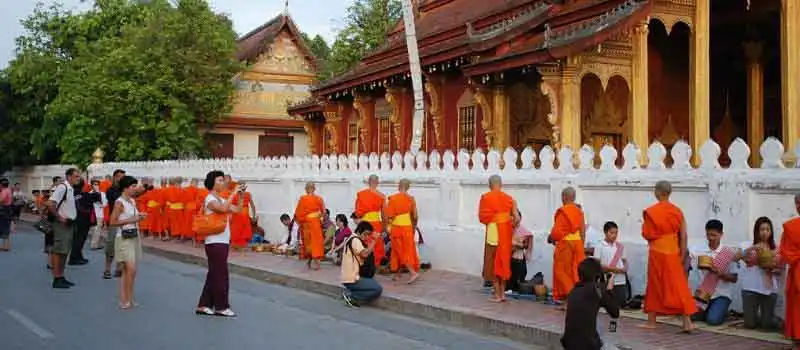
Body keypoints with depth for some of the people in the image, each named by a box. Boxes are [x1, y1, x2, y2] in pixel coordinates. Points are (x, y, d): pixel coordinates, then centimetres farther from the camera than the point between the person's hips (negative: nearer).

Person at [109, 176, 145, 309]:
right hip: (124, 238, -8)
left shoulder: (133, 201, 12)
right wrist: (131, 220, -17)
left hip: (134, 237, 8)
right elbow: (112, 222, -15)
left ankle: (124, 300, 15)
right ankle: (128, 300, -5)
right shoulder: (119, 202, -11)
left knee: (127, 271, 10)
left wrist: (139, 217, 4)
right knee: (131, 270, -13)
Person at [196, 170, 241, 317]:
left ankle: (203, 305, 17)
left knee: (214, 274, 11)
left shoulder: (221, 200, 15)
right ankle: (221, 307, 5)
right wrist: (233, 193, -25)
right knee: (220, 275, -4)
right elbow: (224, 209, -32)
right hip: (215, 242, -9)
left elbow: (237, 210, 13)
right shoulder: (210, 199, -13)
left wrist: (241, 196, 2)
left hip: (223, 242, 9)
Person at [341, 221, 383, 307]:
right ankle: (351, 296, -6)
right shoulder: (355, 240, -14)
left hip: (352, 277, 10)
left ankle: (350, 292, 11)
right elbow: (364, 254, -27)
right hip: (352, 279, -10)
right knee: (378, 289, -12)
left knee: (375, 284, 24)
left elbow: (362, 256, 14)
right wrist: (374, 240, -19)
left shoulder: (353, 239, 17)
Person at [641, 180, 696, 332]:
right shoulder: (678, 211, 3)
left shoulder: (650, 212, -9)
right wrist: (683, 255, 7)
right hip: (673, 252, 3)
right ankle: (687, 322, -2)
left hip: (657, 252, -3)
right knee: (678, 285, 4)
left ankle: (651, 321, 16)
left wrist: (643, 226, 14)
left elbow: (647, 235, -7)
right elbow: (683, 236, 2)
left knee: (655, 285, 8)